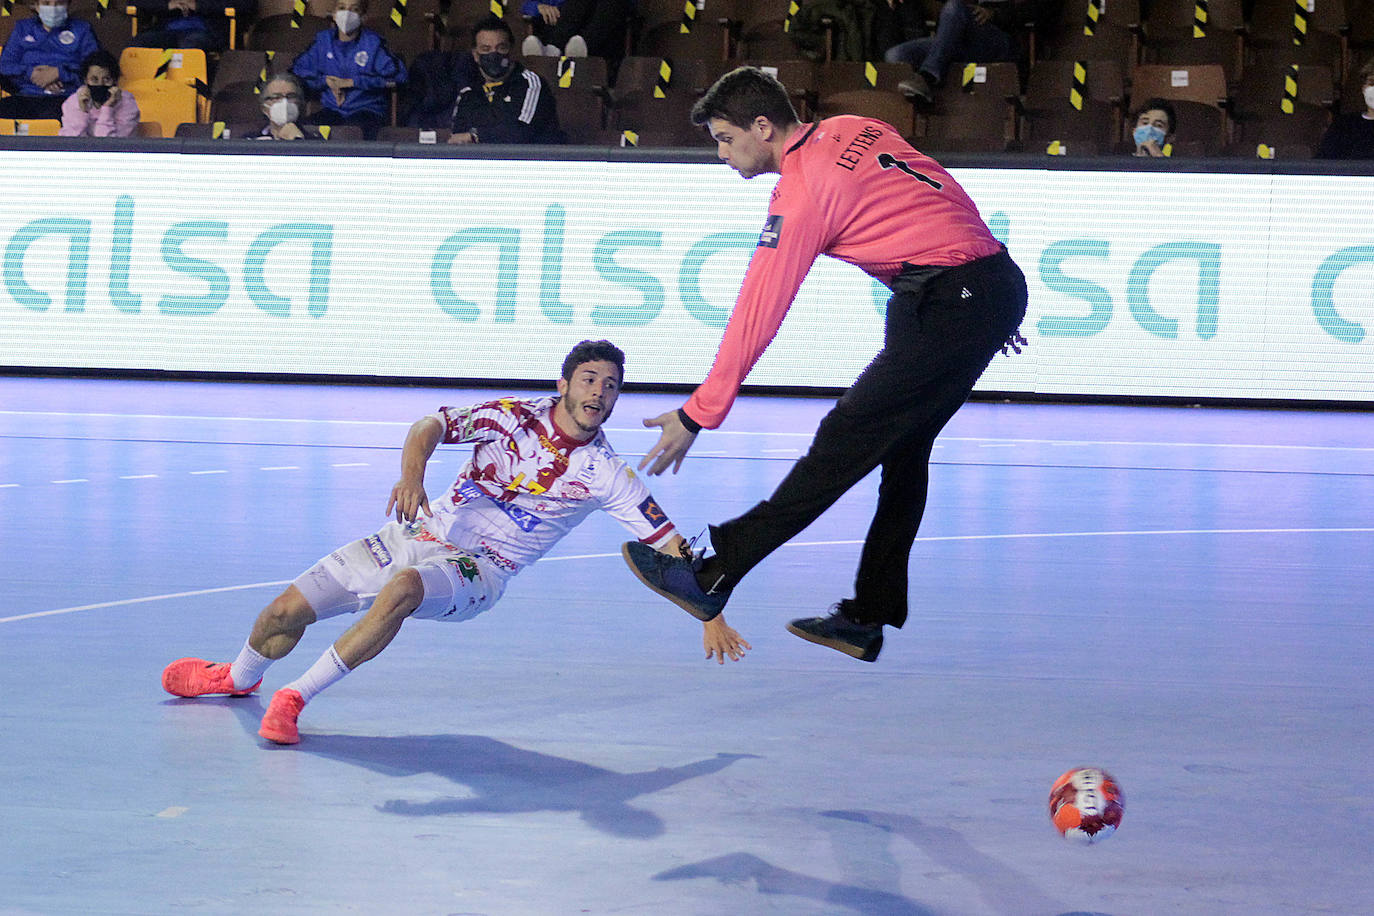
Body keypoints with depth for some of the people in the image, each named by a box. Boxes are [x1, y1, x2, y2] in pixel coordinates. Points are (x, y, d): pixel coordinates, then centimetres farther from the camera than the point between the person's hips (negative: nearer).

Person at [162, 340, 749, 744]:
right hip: (424, 534, 3)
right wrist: (412, 473, -37)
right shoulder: (514, 416, -5)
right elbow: (431, 426, -15)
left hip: (477, 569, -2)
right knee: (289, 609, -3)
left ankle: (296, 698, -28)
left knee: (403, 589, -39)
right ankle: (239, 678, 32)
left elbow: (670, 544, -5)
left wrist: (712, 617, -13)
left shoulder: (604, 474, -7)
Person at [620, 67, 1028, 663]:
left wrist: (699, 414, -7)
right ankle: (868, 618, 16)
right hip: (997, 284, 9)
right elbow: (941, 205, 23)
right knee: (901, 451, 14)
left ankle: (713, 576, -9)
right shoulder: (857, 131, 15)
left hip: (950, 307, -9)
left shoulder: (801, 193, -11)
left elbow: (757, 313, -11)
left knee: (846, 441, -9)